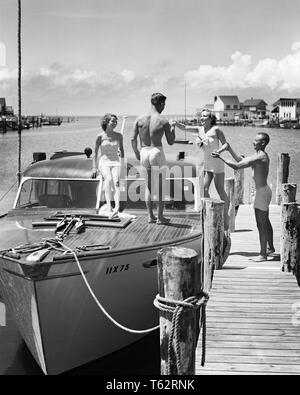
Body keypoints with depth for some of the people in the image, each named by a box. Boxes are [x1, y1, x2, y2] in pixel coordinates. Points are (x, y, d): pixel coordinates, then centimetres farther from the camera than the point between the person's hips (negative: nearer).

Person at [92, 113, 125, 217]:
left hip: (115, 163, 2)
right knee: (108, 179, -32)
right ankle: (109, 207, -39)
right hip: (104, 162, -2)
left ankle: (117, 208, -43)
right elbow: (95, 153, 7)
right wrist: (94, 168, 5)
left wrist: (122, 162, 23)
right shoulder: (100, 136, 0)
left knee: (116, 181, -27)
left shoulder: (118, 136, 7)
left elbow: (121, 149, 22)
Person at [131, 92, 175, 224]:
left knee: (148, 186, 15)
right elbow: (171, 142, 0)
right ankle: (160, 217, 11)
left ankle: (150, 216, 17)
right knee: (160, 186, 8)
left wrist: (136, 153, 16)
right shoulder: (164, 121, -8)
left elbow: (133, 139, 0)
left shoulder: (140, 119, -1)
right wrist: (172, 130, 19)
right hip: (157, 152, -3)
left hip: (144, 153, 3)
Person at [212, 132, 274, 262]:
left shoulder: (260, 157, -21)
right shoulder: (260, 155, 11)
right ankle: (271, 248, 36)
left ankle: (263, 254, 1)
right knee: (265, 222, 22)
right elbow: (240, 160, 18)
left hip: (262, 192, -11)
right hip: (263, 191, 11)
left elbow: (237, 166, -24)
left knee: (261, 224, -5)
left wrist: (220, 157, -18)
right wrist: (229, 149, 14)